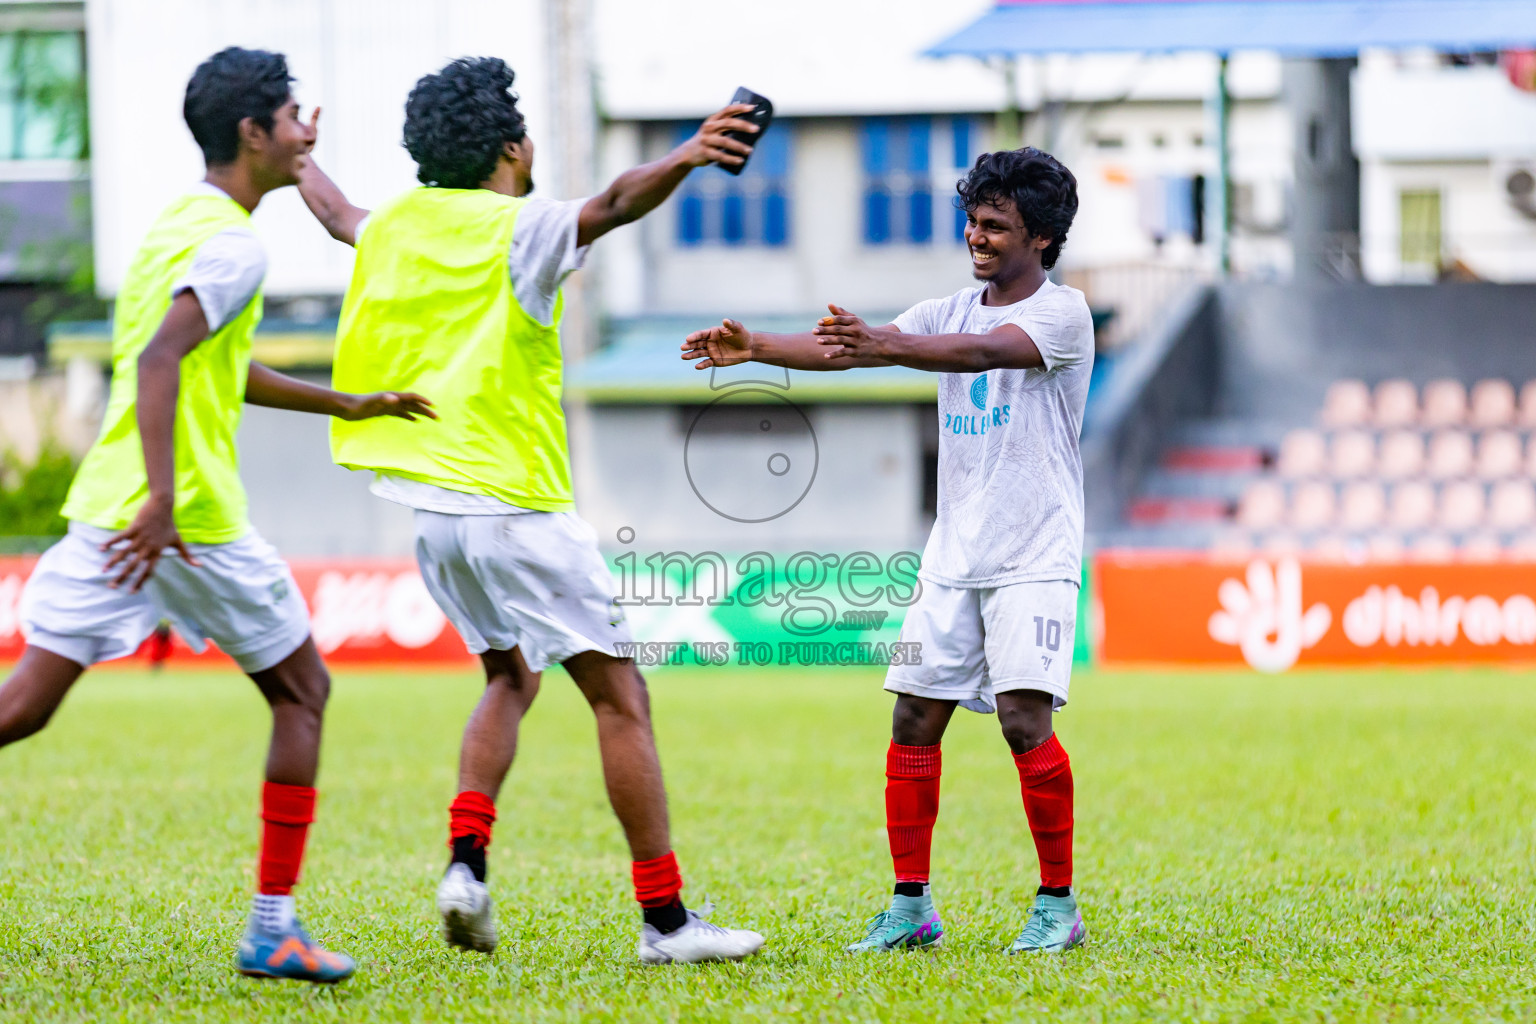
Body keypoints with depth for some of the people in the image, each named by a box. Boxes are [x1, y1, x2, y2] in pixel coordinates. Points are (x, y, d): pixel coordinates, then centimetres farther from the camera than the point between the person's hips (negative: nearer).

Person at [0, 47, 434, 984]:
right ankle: (273, 927, 9)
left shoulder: (178, 223, 19)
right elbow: (158, 362, -24)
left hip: (108, 508, 8)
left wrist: (350, 404, 37)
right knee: (301, 691, 10)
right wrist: (161, 501, -29)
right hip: (192, 517, -8)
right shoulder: (233, 245, -10)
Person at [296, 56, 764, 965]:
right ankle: (664, 917, -8)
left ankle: (467, 859, 4)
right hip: (516, 506, -8)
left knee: (511, 678, 24)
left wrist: (301, 167, 55)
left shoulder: (397, 224, 9)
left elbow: (340, 217, 33)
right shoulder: (517, 230, -11)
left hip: (428, 506, 8)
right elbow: (611, 208, -32)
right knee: (619, 694, -4)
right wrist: (685, 161, -50)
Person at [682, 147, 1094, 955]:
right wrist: (754, 347, -20)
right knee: (914, 720, 1)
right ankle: (911, 904, 9)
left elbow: (981, 352, -27)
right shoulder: (947, 313, 11)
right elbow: (845, 350, -3)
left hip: (1035, 560, -6)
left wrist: (883, 345, -42)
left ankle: (1057, 903, -4)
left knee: (1024, 717, -16)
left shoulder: (1063, 312, -7)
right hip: (954, 555, 6)